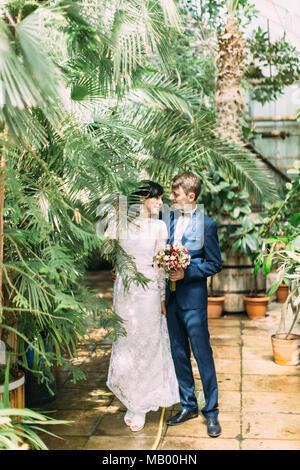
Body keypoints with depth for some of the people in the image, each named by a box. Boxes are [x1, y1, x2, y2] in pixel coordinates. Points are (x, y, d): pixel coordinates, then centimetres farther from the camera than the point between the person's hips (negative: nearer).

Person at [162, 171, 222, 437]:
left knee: (203, 354, 2)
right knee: (179, 353, 14)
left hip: (193, 298, -6)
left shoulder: (206, 224, -9)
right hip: (171, 296, 6)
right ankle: (188, 406, 29)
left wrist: (186, 273, -17)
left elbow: (215, 264, -7)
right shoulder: (167, 219, 6)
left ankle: (211, 412, 17)